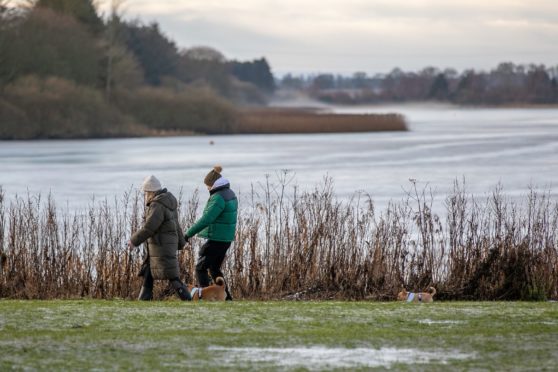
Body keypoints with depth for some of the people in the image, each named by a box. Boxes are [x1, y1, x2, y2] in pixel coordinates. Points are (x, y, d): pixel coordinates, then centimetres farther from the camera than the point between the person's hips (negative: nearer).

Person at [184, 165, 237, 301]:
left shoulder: (218, 198, -19)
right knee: (214, 269, 20)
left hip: (216, 239, -9)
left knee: (201, 268, 0)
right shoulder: (230, 194, 11)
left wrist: (189, 234, -22)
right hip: (227, 239, 9)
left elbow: (206, 219, -26)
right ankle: (227, 297, 18)